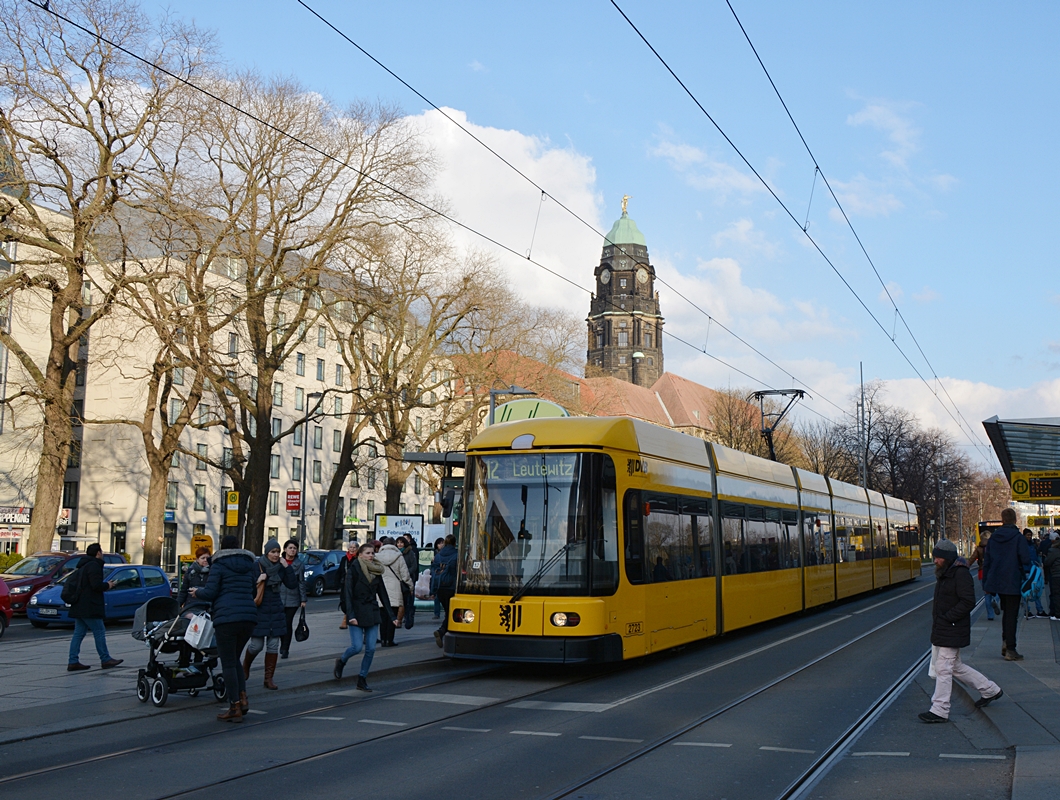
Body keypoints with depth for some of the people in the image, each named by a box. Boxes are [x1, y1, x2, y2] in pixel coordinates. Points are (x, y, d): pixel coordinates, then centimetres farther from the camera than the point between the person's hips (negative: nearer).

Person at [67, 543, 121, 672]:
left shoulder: (83, 566, 19)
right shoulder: (94, 565, -13)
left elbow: (70, 580, 26)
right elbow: (97, 585, -23)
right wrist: (107, 585, -4)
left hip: (78, 607, 10)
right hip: (89, 608, -10)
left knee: (78, 634, 8)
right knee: (99, 633, -1)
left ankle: (73, 662, 5)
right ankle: (105, 660, 4)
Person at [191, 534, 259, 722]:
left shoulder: (219, 565, 0)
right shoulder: (251, 564, 15)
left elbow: (210, 593, -4)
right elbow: (256, 588, 17)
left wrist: (197, 592, 15)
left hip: (226, 618, -5)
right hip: (249, 617, 5)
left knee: (228, 663, 1)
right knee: (234, 659, 21)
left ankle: (235, 708, -1)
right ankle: (242, 698, 6)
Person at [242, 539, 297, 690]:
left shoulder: (281, 568, 4)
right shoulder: (257, 566, -9)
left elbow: (293, 585, -2)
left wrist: (287, 568, -10)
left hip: (276, 610, 4)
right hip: (258, 610, -4)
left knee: (273, 645, 2)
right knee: (257, 645, -1)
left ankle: (268, 679, 8)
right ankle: (245, 666, 31)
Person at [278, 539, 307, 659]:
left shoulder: (300, 564, 0)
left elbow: (302, 582, 2)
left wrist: (303, 600, 0)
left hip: (293, 599, -1)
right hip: (279, 597, 1)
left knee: (288, 624, -1)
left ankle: (285, 649, 7)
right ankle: (283, 646, 24)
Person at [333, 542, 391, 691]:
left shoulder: (376, 572, 8)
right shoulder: (353, 570, -7)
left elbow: (382, 594, 12)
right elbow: (348, 594, -11)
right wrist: (351, 615, -18)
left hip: (373, 613, 5)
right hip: (357, 613, -5)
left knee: (371, 649, 0)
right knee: (357, 647, -9)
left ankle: (362, 679, 11)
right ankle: (341, 662, 22)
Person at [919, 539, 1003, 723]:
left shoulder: (960, 574, -16)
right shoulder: (944, 573, 13)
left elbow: (968, 602, -22)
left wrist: (947, 618, -22)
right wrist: (937, 622, 10)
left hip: (953, 631, -10)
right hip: (942, 630, 10)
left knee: (943, 668, -6)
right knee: (956, 667, 18)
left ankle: (940, 711, 0)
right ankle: (990, 690, 32)